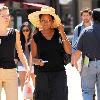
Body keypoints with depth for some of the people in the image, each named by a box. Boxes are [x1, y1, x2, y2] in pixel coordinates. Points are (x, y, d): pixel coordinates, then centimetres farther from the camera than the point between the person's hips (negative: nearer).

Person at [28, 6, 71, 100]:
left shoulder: (59, 34, 5)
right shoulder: (36, 37, 5)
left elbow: (69, 51, -3)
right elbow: (34, 58, 9)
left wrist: (62, 34, -6)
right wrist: (37, 61, -14)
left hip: (59, 74, 0)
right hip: (42, 74, 0)